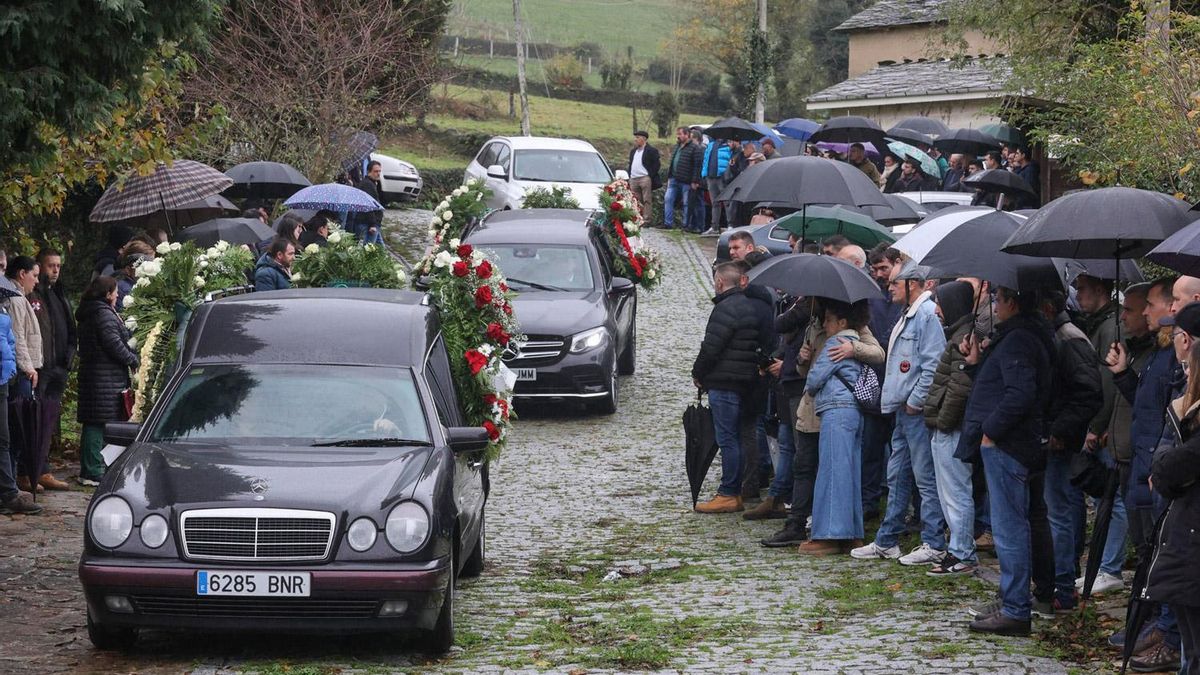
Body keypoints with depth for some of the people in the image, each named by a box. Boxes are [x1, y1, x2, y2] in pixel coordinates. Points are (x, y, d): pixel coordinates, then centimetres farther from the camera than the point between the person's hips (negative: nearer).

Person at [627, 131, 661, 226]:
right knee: (636, 201, 7)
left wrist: (650, 176, -12)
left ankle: (647, 220, -7)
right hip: (633, 179, 7)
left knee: (647, 200, -7)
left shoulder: (651, 150, -2)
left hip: (645, 178, -7)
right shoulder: (633, 151, 21)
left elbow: (657, 165, -6)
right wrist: (629, 177, 13)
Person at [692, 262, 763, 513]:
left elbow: (711, 347, -19)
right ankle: (736, 492, 19)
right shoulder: (749, 306, 15)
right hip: (745, 381, 10)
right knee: (734, 438, 15)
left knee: (727, 438, -7)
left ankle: (728, 495, -5)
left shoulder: (726, 308, -16)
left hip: (724, 382, -10)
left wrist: (698, 373, -3)